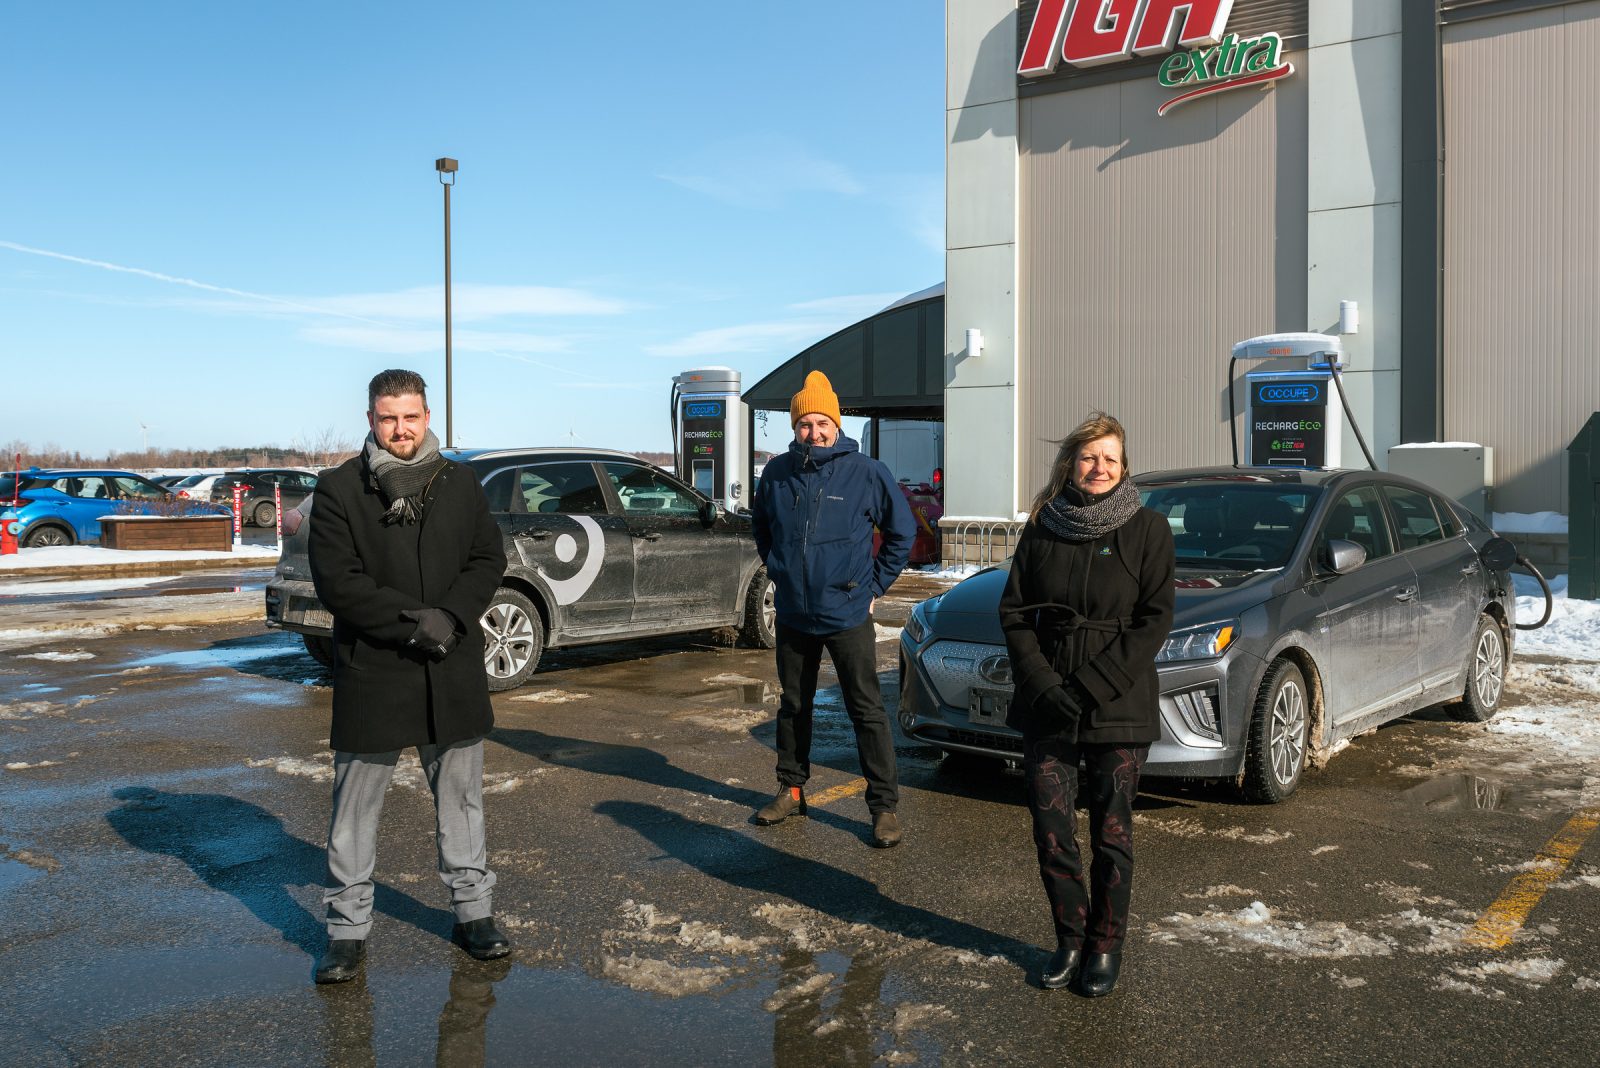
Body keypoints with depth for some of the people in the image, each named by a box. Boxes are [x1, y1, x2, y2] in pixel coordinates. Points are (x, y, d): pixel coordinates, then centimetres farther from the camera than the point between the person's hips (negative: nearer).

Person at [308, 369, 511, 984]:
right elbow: (336, 581, -10)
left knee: (461, 797, 13)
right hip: (371, 673, -3)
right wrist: (413, 619, -18)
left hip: (453, 671, 3)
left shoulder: (460, 483, 8)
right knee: (355, 808, 6)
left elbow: (489, 560, 6)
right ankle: (348, 929, 19)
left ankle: (473, 911, 27)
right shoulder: (339, 490, -3)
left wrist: (452, 618, -11)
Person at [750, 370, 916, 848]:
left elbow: (902, 531, 2)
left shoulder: (866, 472, -9)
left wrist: (875, 583, 1)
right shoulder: (777, 473, 0)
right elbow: (761, 527, 20)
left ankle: (884, 806, 6)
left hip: (847, 616, -4)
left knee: (867, 711, -1)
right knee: (793, 706, 16)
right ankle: (791, 790, 31)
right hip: (792, 616, 4)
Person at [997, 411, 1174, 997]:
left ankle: (1106, 945, 24)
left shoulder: (1147, 530, -1)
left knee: (1111, 835, 6)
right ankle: (1070, 939, 25)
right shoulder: (1041, 528, 5)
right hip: (1045, 708, 2)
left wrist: (1093, 688, -14)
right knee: (1052, 834, 5)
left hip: (1120, 710, -2)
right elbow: (1013, 612, 4)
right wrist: (1044, 685, -9)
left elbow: (1155, 619, -6)